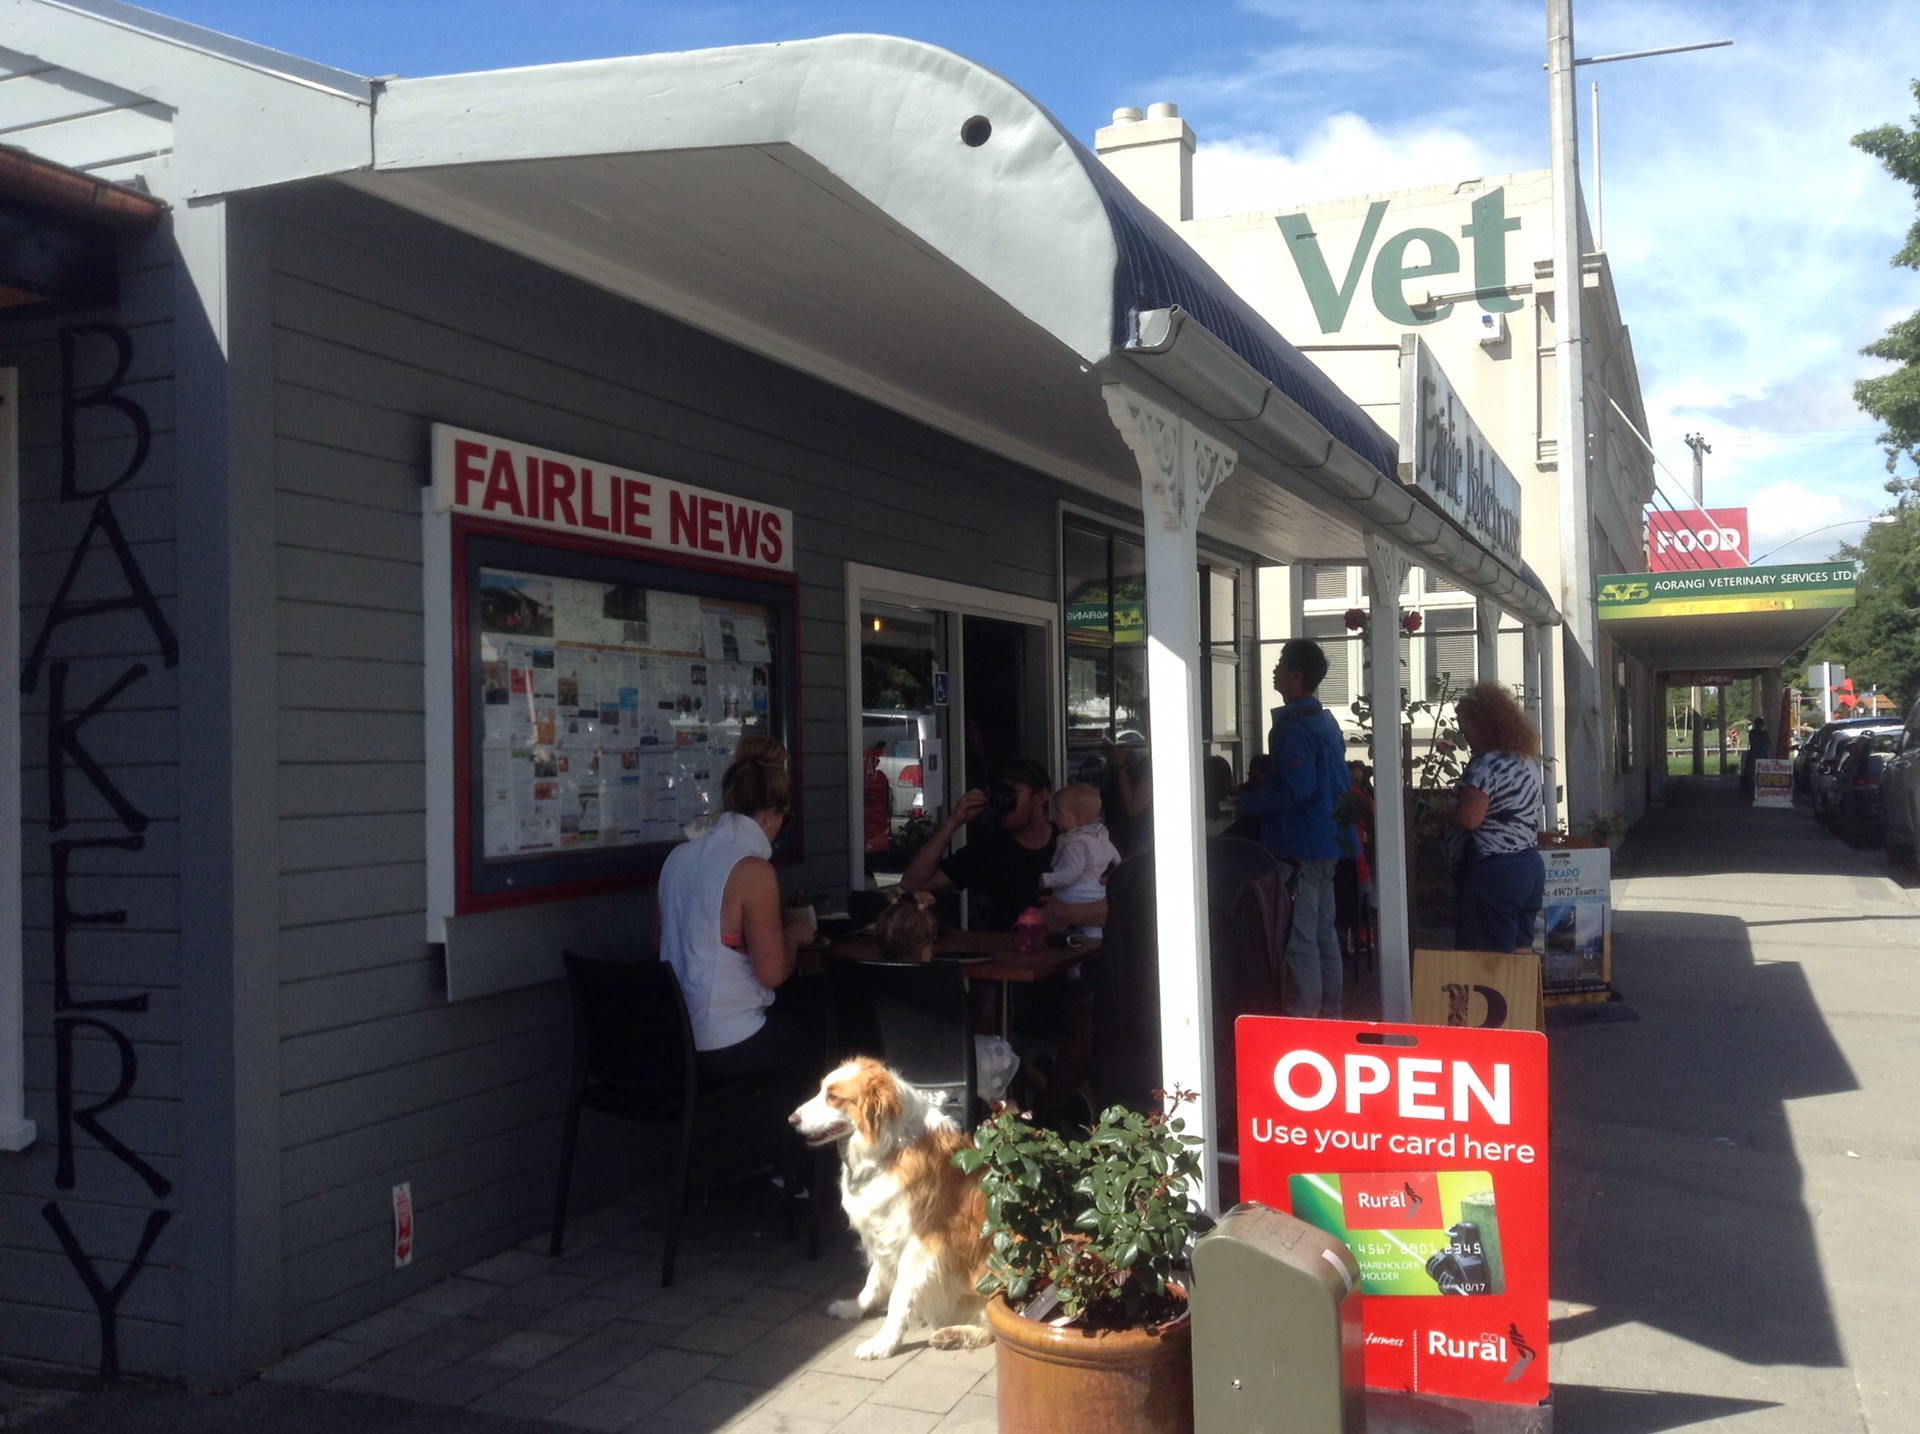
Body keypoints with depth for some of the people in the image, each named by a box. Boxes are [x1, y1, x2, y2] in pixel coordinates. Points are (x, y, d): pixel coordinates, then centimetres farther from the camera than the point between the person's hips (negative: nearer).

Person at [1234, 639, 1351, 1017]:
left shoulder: (1293, 727, -17)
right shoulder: (1328, 722, 13)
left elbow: (1295, 788, -24)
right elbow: (1343, 780, 19)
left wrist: (1247, 802, -12)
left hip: (1298, 846, -10)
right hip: (1326, 843, 10)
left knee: (1299, 937, -6)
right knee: (1324, 930, 16)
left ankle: (1304, 1012, -3)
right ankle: (1329, 1008, 23)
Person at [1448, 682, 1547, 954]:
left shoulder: (1487, 765, -17)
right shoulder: (1528, 760, 13)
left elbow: (1468, 818, -25)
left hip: (1494, 873, -10)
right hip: (1531, 867, 10)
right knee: (1521, 952, 14)